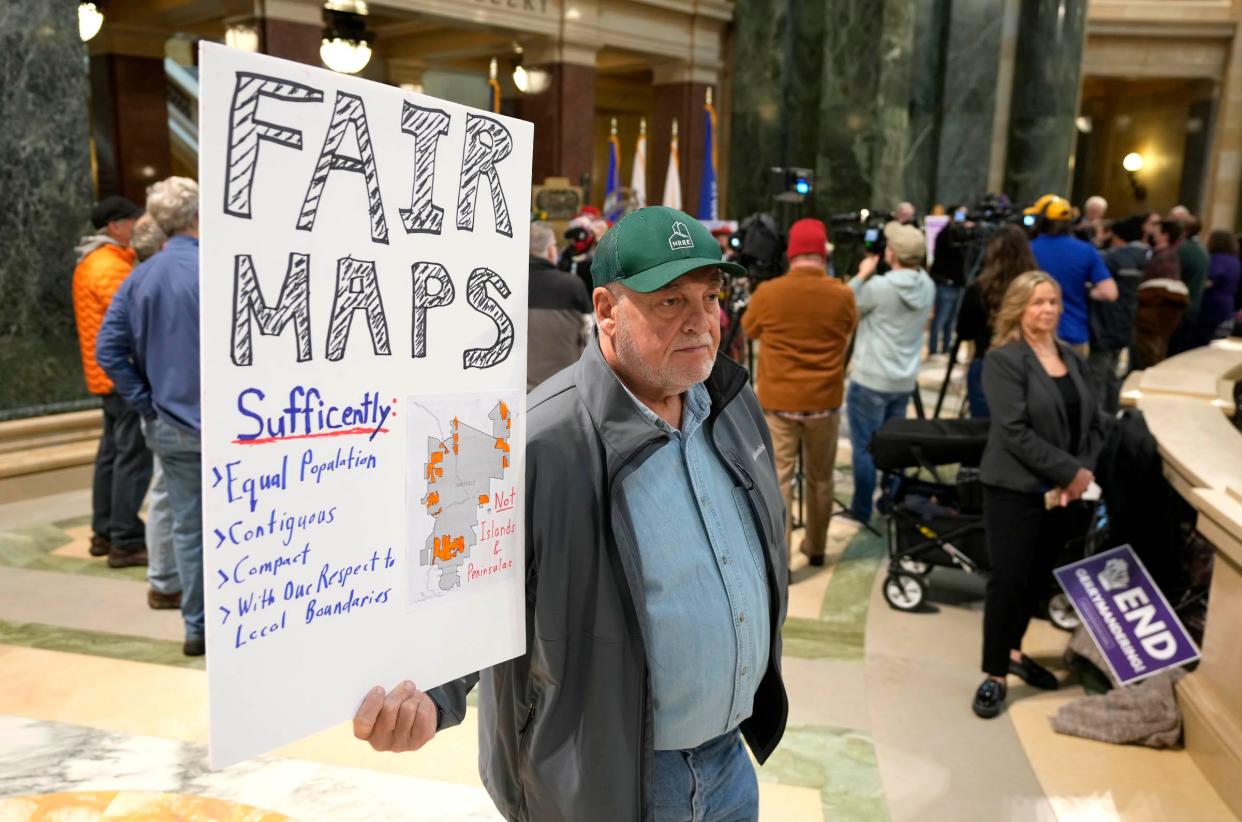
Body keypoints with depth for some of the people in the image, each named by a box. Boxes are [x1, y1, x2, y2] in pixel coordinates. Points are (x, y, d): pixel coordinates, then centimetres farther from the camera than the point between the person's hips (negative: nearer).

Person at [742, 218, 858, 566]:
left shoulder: (768, 293, -10)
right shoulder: (842, 295, -6)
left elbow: (750, 331, 8)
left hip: (778, 401, -2)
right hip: (825, 401, 2)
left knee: (779, 478, 3)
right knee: (820, 478, 16)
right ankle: (816, 547, 31)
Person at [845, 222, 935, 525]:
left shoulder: (879, 287, -19)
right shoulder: (927, 287, 2)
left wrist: (862, 275, 2)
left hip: (871, 381, -6)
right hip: (905, 381, 7)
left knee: (865, 447, 3)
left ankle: (861, 510, 10)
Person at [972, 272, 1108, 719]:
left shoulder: (1073, 359, 10)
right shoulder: (1004, 359, -11)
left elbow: (1095, 422, 9)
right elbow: (1014, 431, -19)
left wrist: (1084, 471, -7)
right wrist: (1071, 471, -17)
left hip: (1061, 491, 6)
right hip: (1015, 489, -6)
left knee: (1039, 576, 14)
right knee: (1008, 579, -3)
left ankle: (1012, 649, 33)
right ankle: (995, 675, 9)